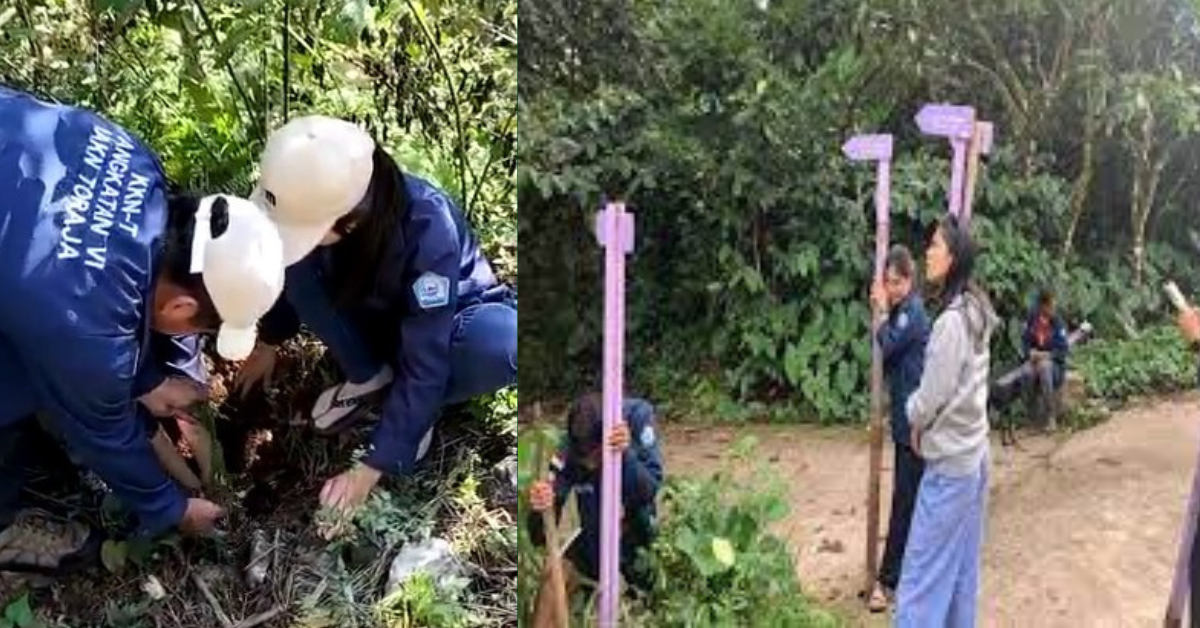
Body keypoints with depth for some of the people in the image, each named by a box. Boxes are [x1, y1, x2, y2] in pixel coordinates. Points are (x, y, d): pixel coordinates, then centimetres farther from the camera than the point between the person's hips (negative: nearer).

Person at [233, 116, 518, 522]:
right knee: (297, 269, -23)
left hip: (453, 316, -4)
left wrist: (372, 468, -30)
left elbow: (423, 366, -34)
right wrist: (270, 340, 12)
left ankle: (418, 411, -7)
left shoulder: (428, 230, -40)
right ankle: (369, 377, -1)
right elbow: (292, 274, 0)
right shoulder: (317, 200, -25)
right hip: (377, 311, 4)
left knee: (503, 346, -38)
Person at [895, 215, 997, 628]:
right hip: (973, 453, 9)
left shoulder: (951, 321, -22)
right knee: (961, 566, 17)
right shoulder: (975, 312, 6)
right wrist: (924, 418, 8)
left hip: (949, 461, -9)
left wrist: (914, 418, 2)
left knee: (923, 575, -3)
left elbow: (931, 397, -18)